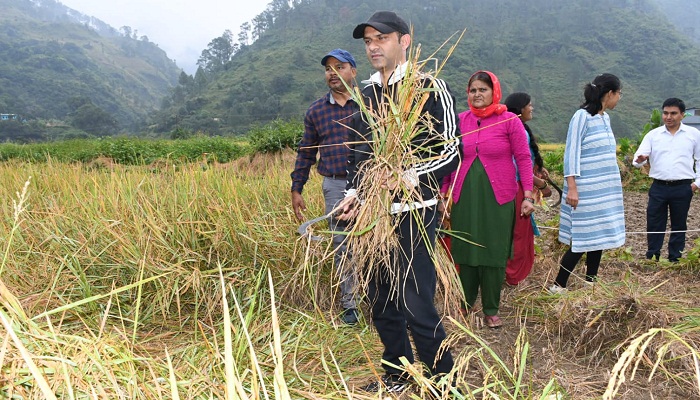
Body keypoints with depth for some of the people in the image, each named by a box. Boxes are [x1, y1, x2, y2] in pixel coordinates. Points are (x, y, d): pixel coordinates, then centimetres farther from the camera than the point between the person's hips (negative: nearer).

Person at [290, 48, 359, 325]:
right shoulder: (316, 111, 9)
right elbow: (306, 152, 14)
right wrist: (296, 189, 11)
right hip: (335, 187, 3)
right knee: (342, 249, 8)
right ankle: (349, 306, 21)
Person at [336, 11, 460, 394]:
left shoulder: (430, 88, -5)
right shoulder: (366, 95, 15)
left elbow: (451, 152, -9)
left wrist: (411, 177, -24)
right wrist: (354, 193, 7)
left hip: (412, 213, -7)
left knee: (416, 306, -8)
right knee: (380, 302, 14)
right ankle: (396, 376, 32)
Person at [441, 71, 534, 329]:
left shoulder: (509, 121, -3)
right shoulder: (460, 121, 4)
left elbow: (523, 158, -3)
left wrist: (528, 196, -7)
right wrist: (443, 193, 8)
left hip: (498, 198, -2)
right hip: (465, 197, 2)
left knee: (494, 254, 4)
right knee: (465, 251, 9)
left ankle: (491, 310, 19)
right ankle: (467, 303, 27)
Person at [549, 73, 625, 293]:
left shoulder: (605, 118, 12)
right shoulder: (582, 116, -11)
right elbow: (572, 153, -15)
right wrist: (571, 187, -20)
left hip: (606, 190, 8)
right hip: (587, 191, -8)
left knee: (599, 238, 10)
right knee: (582, 241, -7)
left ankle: (591, 283, 20)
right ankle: (558, 286, 1)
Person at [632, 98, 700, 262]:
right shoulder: (653, 135, 4)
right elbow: (638, 158, -2)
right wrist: (640, 160, -26)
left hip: (682, 188, 0)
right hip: (659, 187, 1)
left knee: (679, 225, 9)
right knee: (654, 224, 4)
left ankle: (675, 259, 19)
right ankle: (652, 258, 15)